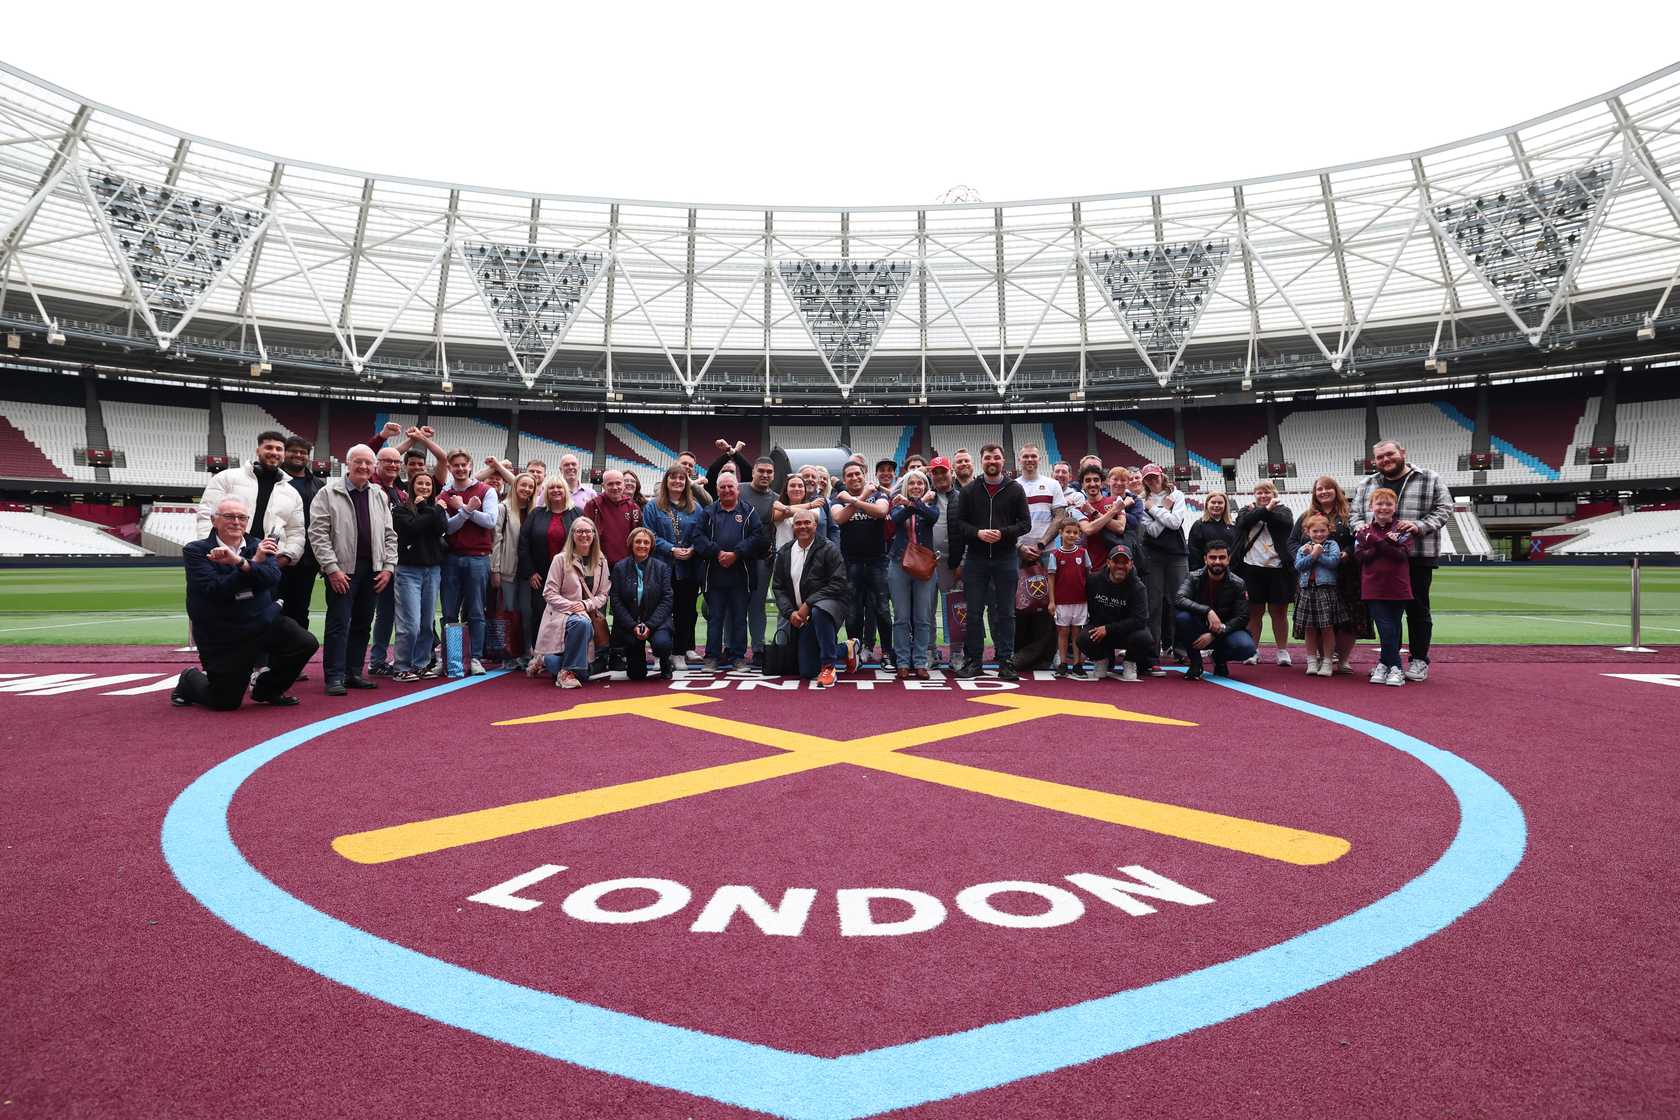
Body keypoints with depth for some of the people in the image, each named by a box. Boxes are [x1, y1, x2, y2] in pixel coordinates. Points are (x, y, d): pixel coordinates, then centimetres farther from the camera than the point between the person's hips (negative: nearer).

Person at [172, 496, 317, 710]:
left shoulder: (258, 546, 4)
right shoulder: (195, 551, -6)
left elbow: (273, 577, -16)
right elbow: (214, 590, -21)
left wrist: (240, 562, -31)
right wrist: (254, 562, -26)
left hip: (264, 621, 4)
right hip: (223, 635, -4)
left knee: (306, 644, -18)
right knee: (226, 702, 0)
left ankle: (266, 688, 10)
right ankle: (190, 681, 36)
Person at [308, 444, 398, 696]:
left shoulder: (380, 496, 13)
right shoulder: (329, 493, -3)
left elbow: (389, 535, 14)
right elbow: (318, 533, -8)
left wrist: (388, 566, 4)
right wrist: (332, 568, -13)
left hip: (372, 570, 5)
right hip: (342, 570, -5)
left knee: (362, 623, 9)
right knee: (339, 623, -4)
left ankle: (353, 673, 18)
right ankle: (334, 677, 1)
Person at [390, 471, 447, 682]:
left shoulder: (436, 509, 14)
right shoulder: (401, 509, 2)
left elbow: (441, 528, -6)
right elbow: (413, 527, -16)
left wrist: (425, 507, -3)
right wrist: (430, 513, -3)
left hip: (433, 570, 5)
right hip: (409, 570, -5)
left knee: (428, 624, 7)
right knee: (411, 625, -9)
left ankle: (421, 665, 18)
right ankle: (402, 668, 1)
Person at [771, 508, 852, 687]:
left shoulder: (828, 549, -7)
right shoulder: (784, 553, 8)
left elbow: (839, 584, -15)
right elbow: (777, 587, 9)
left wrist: (808, 604, -20)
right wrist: (790, 612, -8)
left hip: (828, 603, -5)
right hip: (800, 617, 5)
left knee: (818, 612, -43)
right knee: (807, 672, 3)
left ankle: (828, 666, -27)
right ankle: (845, 649, 32)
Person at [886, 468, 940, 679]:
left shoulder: (930, 504, 9)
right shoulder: (898, 504, 10)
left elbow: (933, 517, -15)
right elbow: (896, 518, -14)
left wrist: (914, 504, -29)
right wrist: (911, 504, -27)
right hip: (899, 564, 0)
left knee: (923, 618, 1)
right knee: (901, 618, 2)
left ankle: (920, 662, 7)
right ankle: (903, 662, 7)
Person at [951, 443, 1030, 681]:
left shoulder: (1015, 489, 5)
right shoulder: (969, 490, 7)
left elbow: (1025, 523, 2)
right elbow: (959, 523, 4)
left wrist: (1003, 533, -15)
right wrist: (978, 532, -14)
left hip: (1006, 558, -1)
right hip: (975, 558, 1)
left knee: (1005, 613, 4)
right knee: (974, 612, 4)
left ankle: (1006, 661, 10)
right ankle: (972, 661, 13)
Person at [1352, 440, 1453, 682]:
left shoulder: (1429, 480, 3)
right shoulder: (1367, 486, 13)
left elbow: (1444, 509, -1)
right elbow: (1356, 512, 18)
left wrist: (1420, 526, -16)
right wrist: (1360, 527, -4)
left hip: (1417, 557, -3)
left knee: (1417, 610, 3)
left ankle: (1419, 661, 12)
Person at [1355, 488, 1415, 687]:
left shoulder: (1402, 529, 1)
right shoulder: (1363, 531, 5)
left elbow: (1403, 554, -12)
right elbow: (1361, 556, -5)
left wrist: (1379, 544, -17)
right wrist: (1386, 545, -14)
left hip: (1398, 588, 0)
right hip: (1373, 589, 0)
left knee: (1393, 629, 7)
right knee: (1386, 629, -3)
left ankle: (1384, 665, 17)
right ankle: (1395, 668, 6)